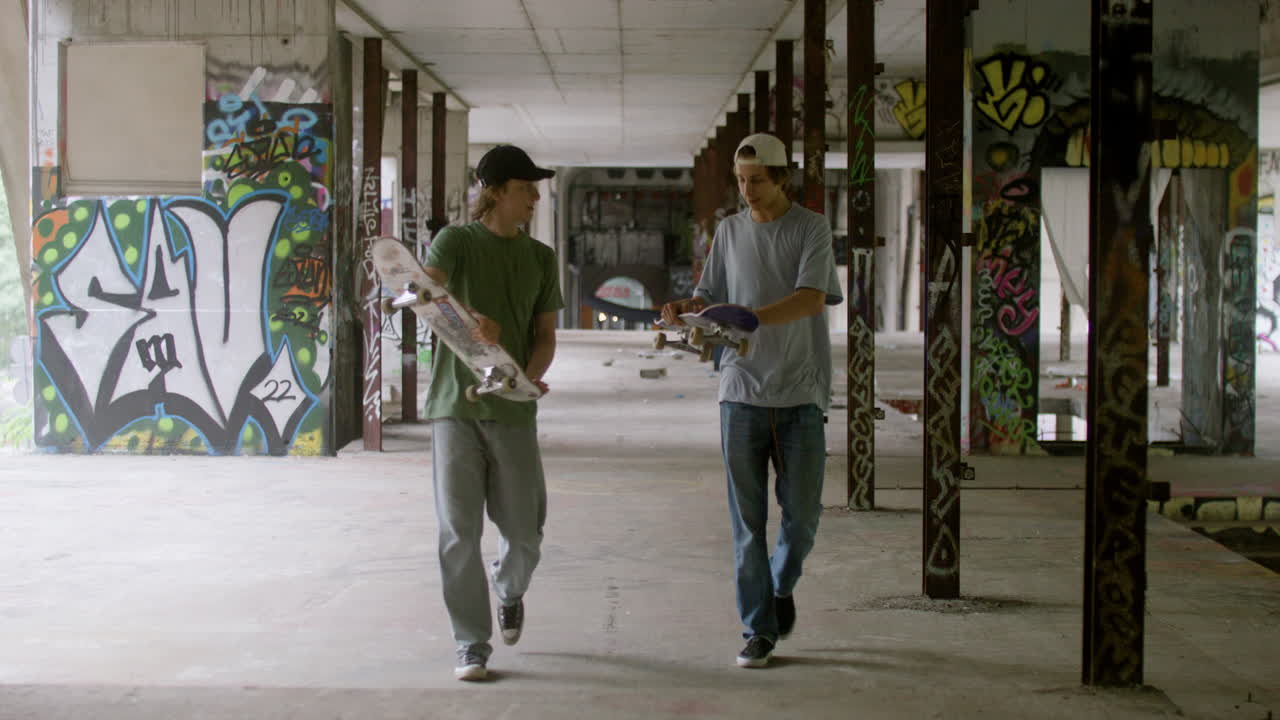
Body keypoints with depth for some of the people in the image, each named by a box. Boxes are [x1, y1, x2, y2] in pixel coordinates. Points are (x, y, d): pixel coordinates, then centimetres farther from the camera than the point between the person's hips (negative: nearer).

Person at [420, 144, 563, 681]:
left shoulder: (540, 258, 12)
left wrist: (531, 375, -12)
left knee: (525, 531, 3)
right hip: (455, 406, -3)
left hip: (513, 412, 3)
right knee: (459, 532, -3)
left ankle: (509, 591, 37)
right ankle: (472, 646, 7)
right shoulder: (456, 241, 0)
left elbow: (545, 334, 10)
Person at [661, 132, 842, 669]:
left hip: (800, 392, -2)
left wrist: (750, 316, -29)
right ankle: (759, 629, 10)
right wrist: (684, 309, -12)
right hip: (741, 389, 2)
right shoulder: (730, 231, 11)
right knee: (748, 519, 2)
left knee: (802, 513, 2)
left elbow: (813, 298, -15)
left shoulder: (811, 228, -1)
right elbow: (710, 298, 11)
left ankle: (781, 586, 31)